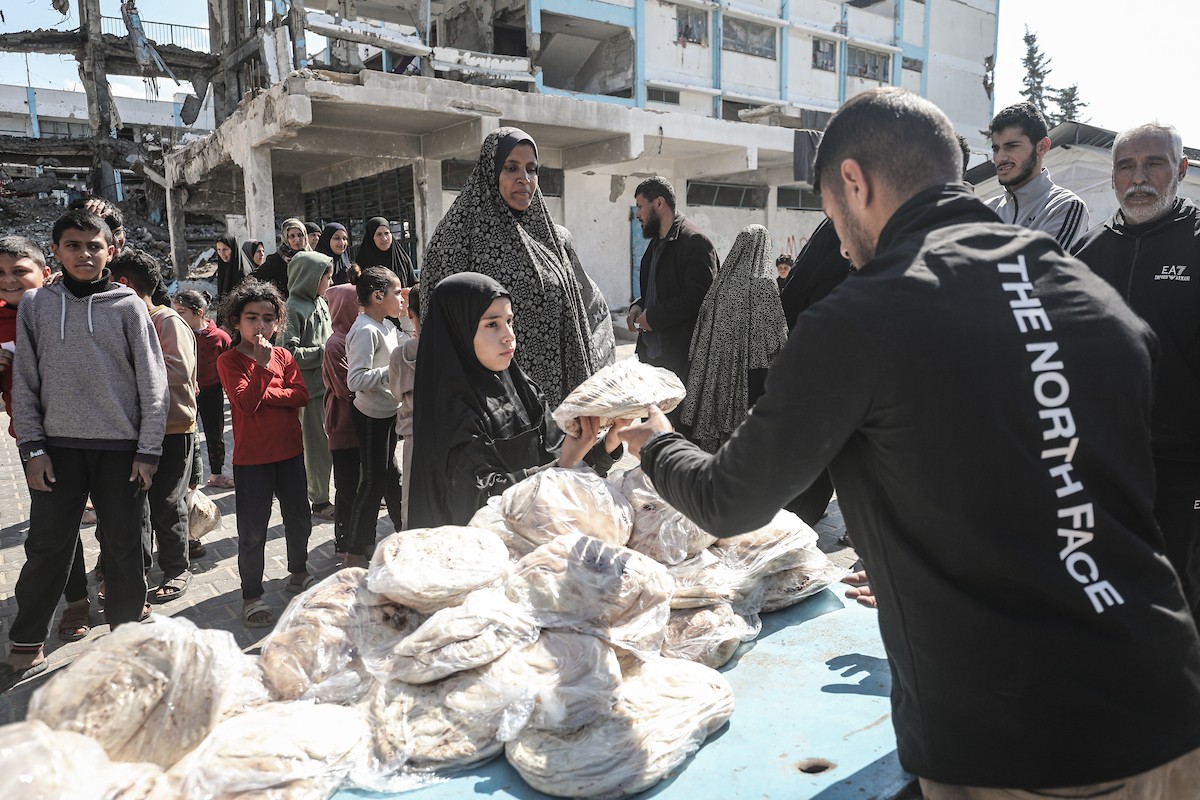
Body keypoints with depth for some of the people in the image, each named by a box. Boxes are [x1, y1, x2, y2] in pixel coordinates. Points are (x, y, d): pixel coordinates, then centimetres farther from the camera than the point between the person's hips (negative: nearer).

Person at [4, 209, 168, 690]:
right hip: (58, 447, 1)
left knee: (125, 545, 6)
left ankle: (125, 629, 23)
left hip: (120, 447, -1)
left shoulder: (127, 306, 1)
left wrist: (148, 451, -6)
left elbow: (153, 383, -1)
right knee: (47, 546, 4)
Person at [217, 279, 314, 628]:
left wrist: (264, 393, -17)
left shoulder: (283, 355, 5)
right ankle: (252, 596, 15)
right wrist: (262, 364, -25)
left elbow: (301, 395, -7)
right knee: (253, 531, 2)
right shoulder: (229, 360, -7)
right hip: (251, 457, -4)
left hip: (290, 451, 5)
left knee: (299, 519, 17)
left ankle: (298, 573, 40)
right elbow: (246, 403, -20)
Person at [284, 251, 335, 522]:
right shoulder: (294, 309, -13)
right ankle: (319, 501, 16)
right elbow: (290, 354, -19)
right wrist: (323, 353, -16)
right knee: (318, 445, 3)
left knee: (332, 441, 14)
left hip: (328, 383, 7)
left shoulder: (321, 303, 10)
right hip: (311, 387, -7)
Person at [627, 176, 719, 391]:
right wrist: (639, 306, 7)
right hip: (651, 353, 9)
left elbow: (698, 297, -20)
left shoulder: (695, 242, -11)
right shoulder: (656, 244, 18)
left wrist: (654, 317, -16)